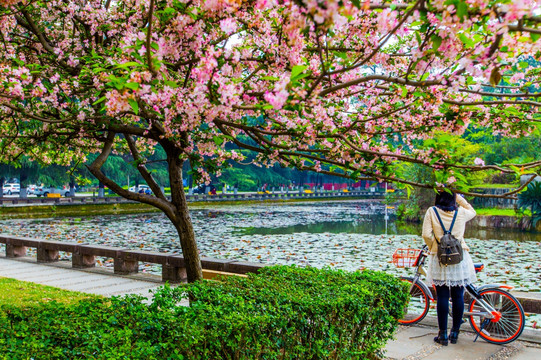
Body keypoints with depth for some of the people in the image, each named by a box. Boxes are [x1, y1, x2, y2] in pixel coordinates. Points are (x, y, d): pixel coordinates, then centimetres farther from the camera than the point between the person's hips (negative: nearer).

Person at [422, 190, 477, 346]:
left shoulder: (432, 212, -4)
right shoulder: (461, 212, 1)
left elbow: (426, 235, -11)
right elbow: (473, 211, 25)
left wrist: (433, 248, 5)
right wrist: (459, 197, 17)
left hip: (439, 258, -1)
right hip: (459, 258, 1)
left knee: (442, 297, 3)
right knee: (458, 296, 8)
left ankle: (443, 334, 8)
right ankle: (455, 333, 16)